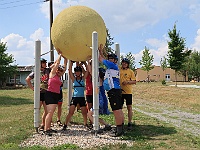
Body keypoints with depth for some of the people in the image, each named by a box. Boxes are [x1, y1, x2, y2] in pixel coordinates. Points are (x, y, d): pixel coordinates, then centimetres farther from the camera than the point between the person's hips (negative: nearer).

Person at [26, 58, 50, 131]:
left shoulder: (48, 70, 7)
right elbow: (27, 79, 3)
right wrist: (32, 88, -1)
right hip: (39, 93, -3)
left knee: (46, 110, 7)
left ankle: (43, 124, 22)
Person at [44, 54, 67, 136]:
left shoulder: (59, 76, 17)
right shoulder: (52, 73, -1)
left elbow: (65, 66, 21)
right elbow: (57, 63, -3)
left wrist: (65, 58, 20)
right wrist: (60, 55, 7)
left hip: (56, 95, 7)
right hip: (50, 94, -7)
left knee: (51, 113, 7)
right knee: (50, 112, -13)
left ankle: (49, 128, 11)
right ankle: (45, 129, -12)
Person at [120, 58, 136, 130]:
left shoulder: (130, 71, 2)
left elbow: (134, 81, 0)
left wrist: (128, 82, -16)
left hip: (128, 92, -2)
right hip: (120, 91, 3)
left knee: (129, 107, 1)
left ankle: (129, 123, 10)